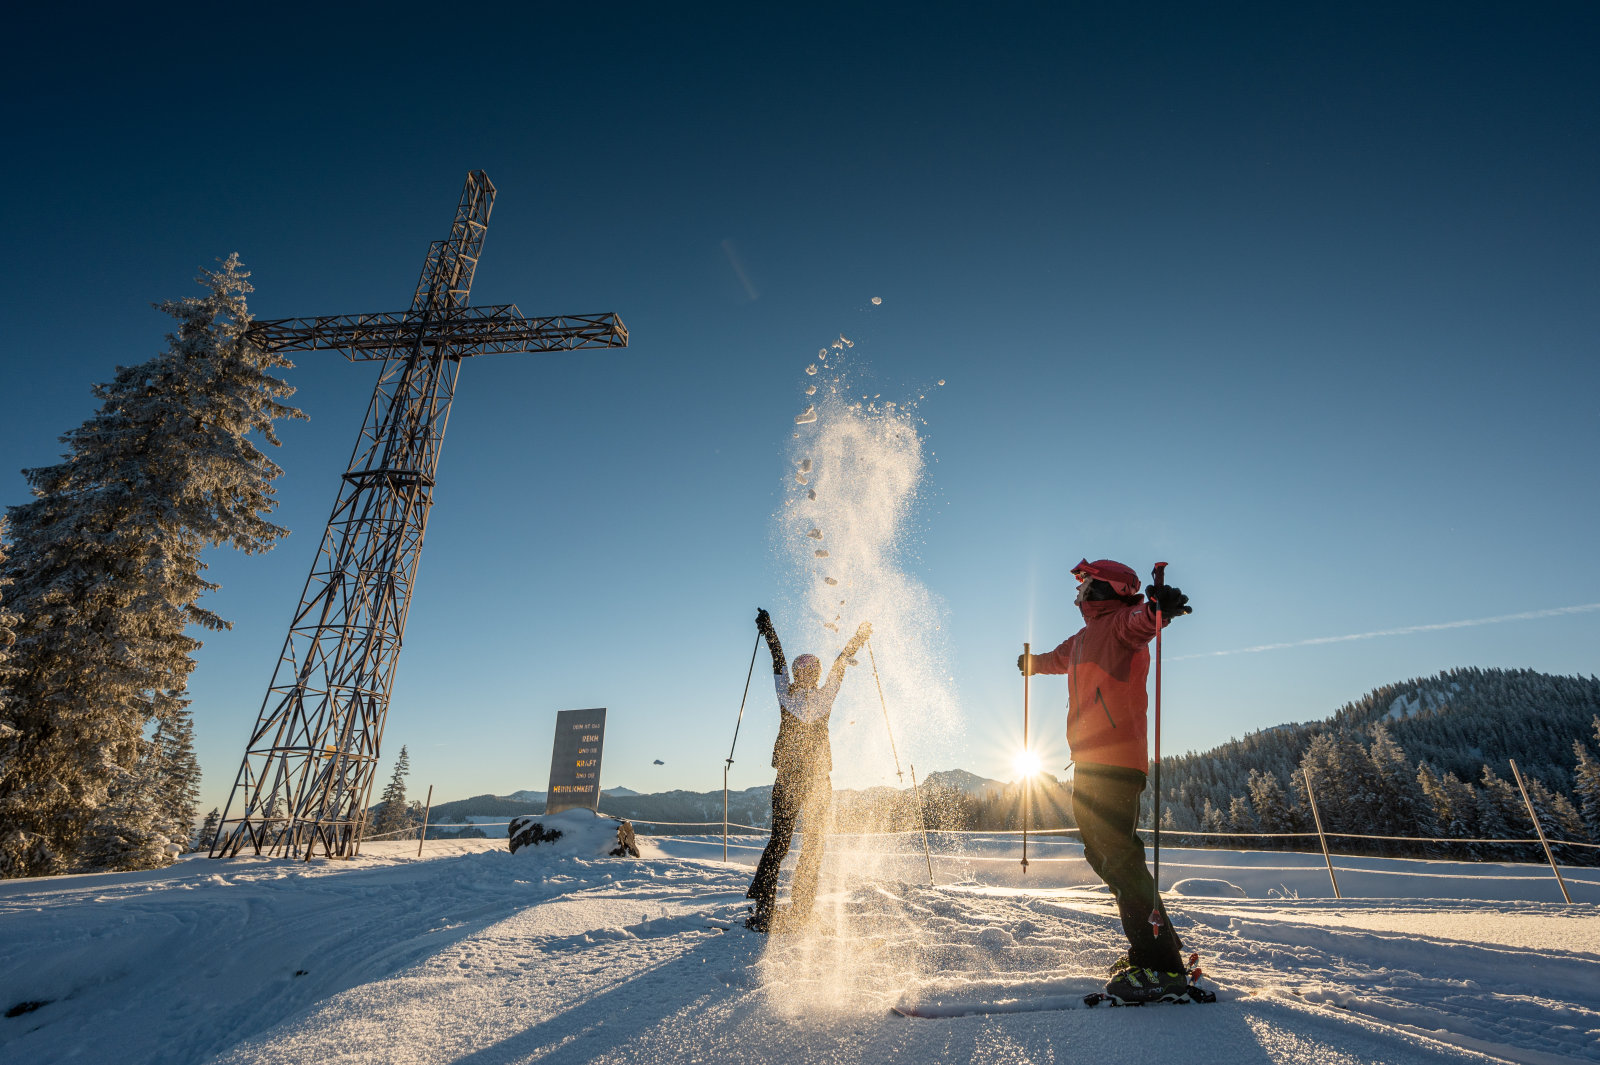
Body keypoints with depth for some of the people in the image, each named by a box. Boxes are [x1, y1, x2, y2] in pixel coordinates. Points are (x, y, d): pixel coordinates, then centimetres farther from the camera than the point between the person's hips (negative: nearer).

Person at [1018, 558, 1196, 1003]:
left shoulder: (1120, 623, -3)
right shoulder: (1084, 638, 23)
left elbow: (1139, 623, -29)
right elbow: (1057, 658, 45)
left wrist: (1158, 608, -51)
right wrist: (1032, 662, 64)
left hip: (1116, 759, -9)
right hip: (1088, 764, 9)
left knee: (1118, 854, -14)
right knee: (1102, 855, 10)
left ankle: (1162, 967, -9)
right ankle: (1150, 948, 19)